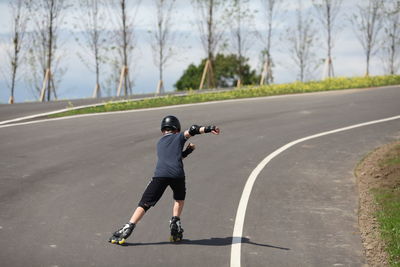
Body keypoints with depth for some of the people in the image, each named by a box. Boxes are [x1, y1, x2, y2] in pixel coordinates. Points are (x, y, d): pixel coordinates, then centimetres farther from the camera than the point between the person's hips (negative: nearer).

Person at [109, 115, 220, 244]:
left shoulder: (160, 143, 33)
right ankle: (175, 223, 13)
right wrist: (208, 129, -3)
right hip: (177, 174, -1)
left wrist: (188, 150, 41)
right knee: (179, 198, 28)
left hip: (160, 174, 1)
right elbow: (192, 130, 6)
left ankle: (128, 229, -9)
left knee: (145, 203, 2)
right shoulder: (178, 137, 23)